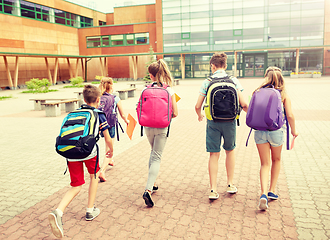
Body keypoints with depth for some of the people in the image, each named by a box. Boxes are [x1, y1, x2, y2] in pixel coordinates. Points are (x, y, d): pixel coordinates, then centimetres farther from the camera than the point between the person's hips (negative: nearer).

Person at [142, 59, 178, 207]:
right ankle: (148, 189, -10)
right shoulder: (169, 90, -7)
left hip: (148, 126, 3)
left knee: (153, 153, 25)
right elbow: (175, 113, -7)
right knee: (157, 157, 3)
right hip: (162, 128, -2)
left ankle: (151, 184, 30)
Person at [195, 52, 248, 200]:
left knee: (214, 155, 6)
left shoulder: (207, 82, -2)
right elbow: (243, 104, -7)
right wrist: (249, 112, 15)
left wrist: (200, 115, 18)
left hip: (213, 122, -1)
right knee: (230, 151, 21)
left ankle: (213, 189, 6)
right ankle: (230, 184, 29)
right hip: (229, 121, 1)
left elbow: (197, 106, -4)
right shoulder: (233, 81, -1)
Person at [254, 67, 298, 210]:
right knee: (276, 160, 23)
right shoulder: (283, 94, -1)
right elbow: (290, 115, -7)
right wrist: (293, 130, 9)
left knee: (265, 163, 9)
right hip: (276, 131, -1)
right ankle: (272, 191, 27)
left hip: (260, 131, 1)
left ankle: (264, 193, -9)